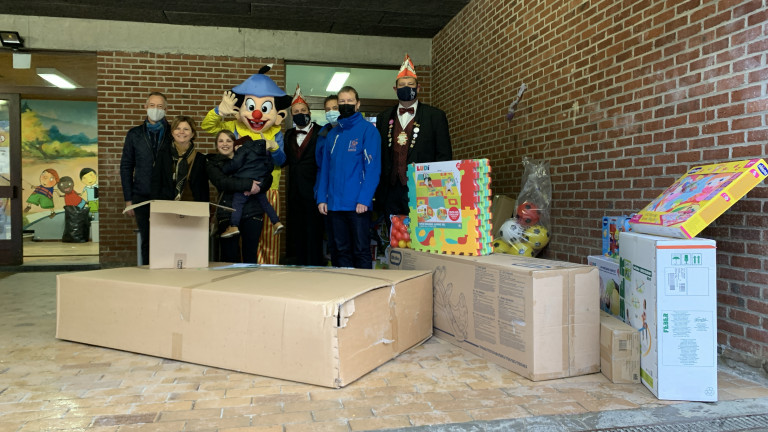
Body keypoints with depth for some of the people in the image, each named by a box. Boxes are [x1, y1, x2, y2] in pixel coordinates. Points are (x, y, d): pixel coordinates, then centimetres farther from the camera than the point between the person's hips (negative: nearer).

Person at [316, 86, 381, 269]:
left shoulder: (368, 129, -1)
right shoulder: (332, 134, 15)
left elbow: (373, 167, -9)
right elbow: (325, 168, 15)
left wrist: (364, 199, -17)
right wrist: (321, 198, 5)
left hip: (358, 204, -5)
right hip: (334, 204, 5)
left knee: (361, 251, 0)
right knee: (341, 250, 11)